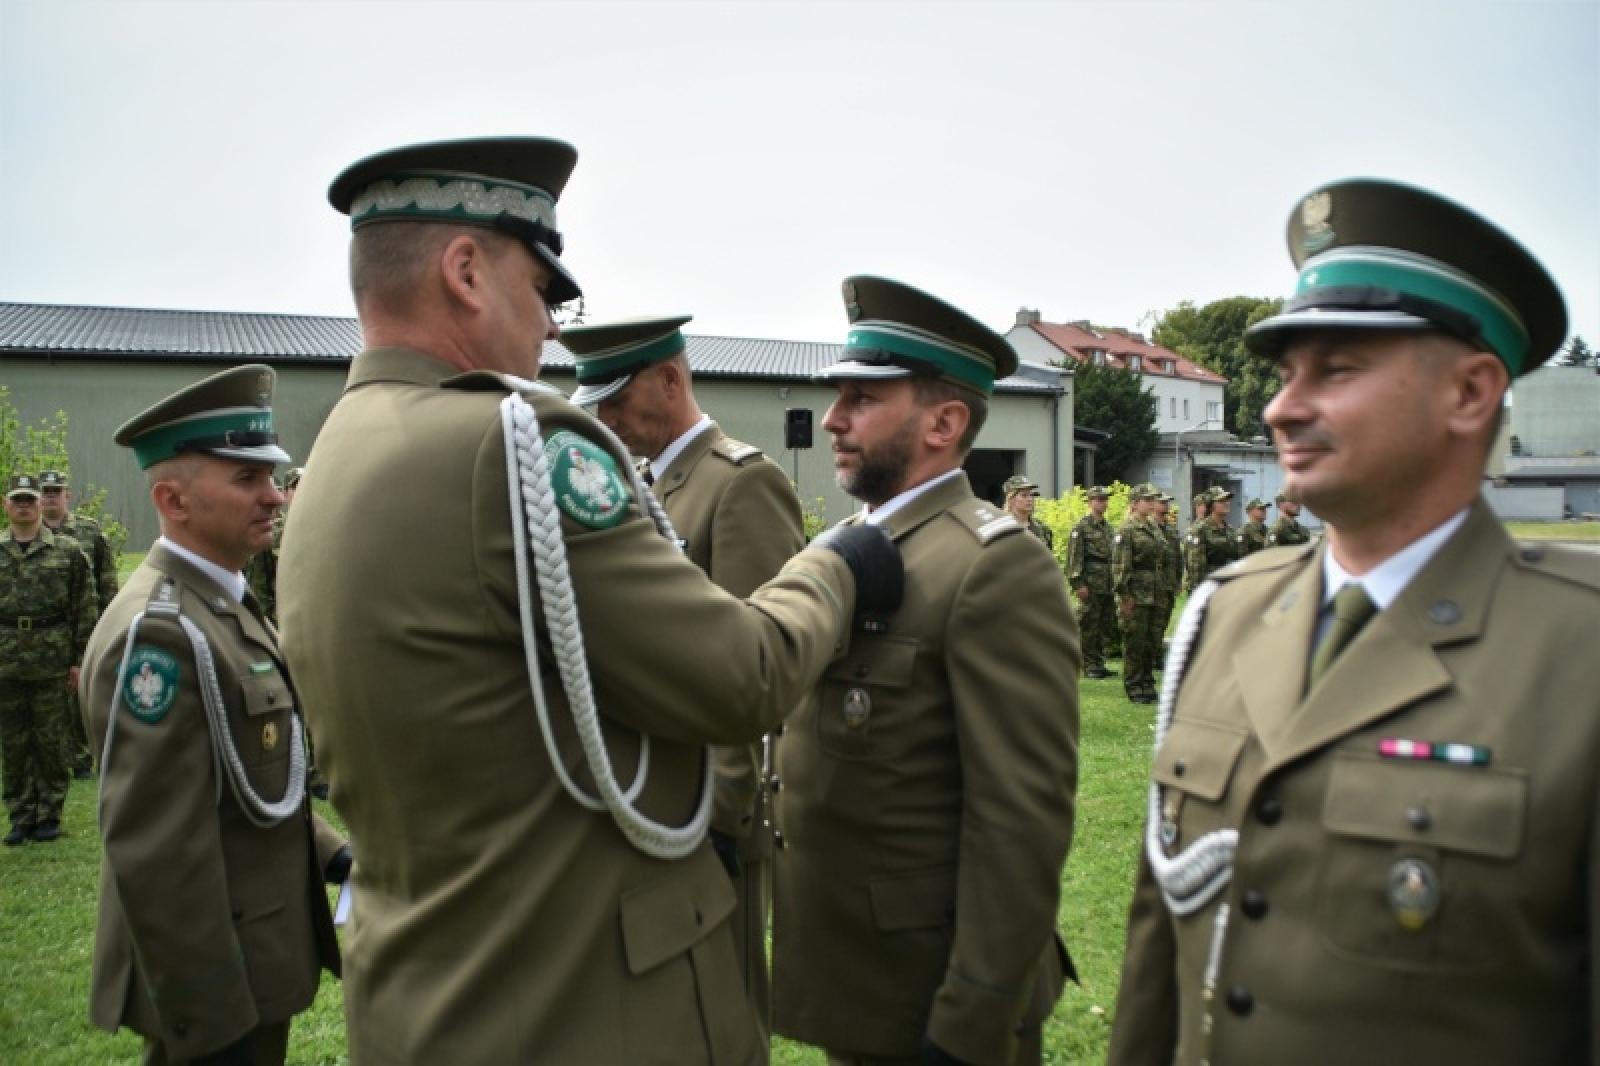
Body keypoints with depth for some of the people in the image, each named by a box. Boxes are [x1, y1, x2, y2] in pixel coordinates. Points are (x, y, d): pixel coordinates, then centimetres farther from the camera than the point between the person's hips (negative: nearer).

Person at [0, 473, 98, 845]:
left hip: (53, 663, -2)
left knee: (51, 742, 5)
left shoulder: (68, 551, 1)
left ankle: (49, 816, 16)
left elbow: (85, 610, 0)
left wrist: (80, 659, -4)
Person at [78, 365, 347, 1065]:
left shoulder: (221, 604, 7)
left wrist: (328, 854, 5)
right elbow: (156, 854, -25)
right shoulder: (159, 632, -23)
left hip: (249, 953, 9)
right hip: (214, 983, -9)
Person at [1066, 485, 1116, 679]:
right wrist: (1078, 584, -18)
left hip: (1107, 586, 8)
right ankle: (1089, 666, 4)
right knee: (1088, 628, -2)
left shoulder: (1108, 527, 17)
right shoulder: (1081, 527, -6)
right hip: (1090, 586, -7)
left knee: (1105, 627, 10)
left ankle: (1099, 664, 18)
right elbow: (1074, 558, -12)